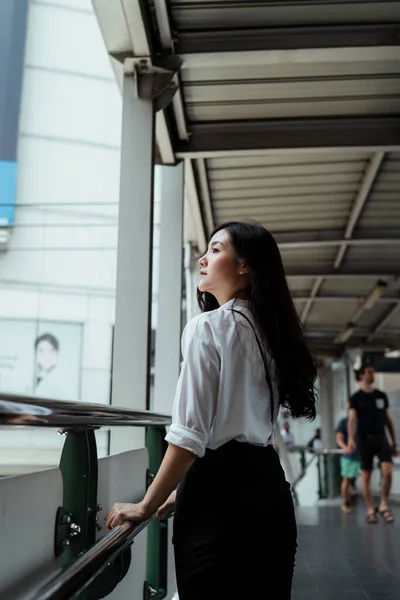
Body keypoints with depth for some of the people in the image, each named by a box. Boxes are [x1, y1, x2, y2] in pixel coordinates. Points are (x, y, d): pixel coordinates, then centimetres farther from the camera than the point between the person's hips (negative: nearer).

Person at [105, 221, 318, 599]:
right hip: (268, 487, 8)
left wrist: (146, 506, -5)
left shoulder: (206, 326, -10)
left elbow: (189, 434, -16)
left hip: (221, 491, -8)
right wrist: (184, 489, 23)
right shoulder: (267, 331, 14)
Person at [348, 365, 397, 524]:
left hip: (381, 438, 3)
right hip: (365, 440, -2)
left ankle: (384, 506, 3)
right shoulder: (356, 398, 0)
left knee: (387, 471, -13)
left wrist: (394, 442, 13)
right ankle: (370, 510, 13)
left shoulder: (382, 396, 11)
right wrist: (351, 438, -27)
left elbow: (389, 420, 15)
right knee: (366, 476, 2)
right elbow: (352, 418, -12)